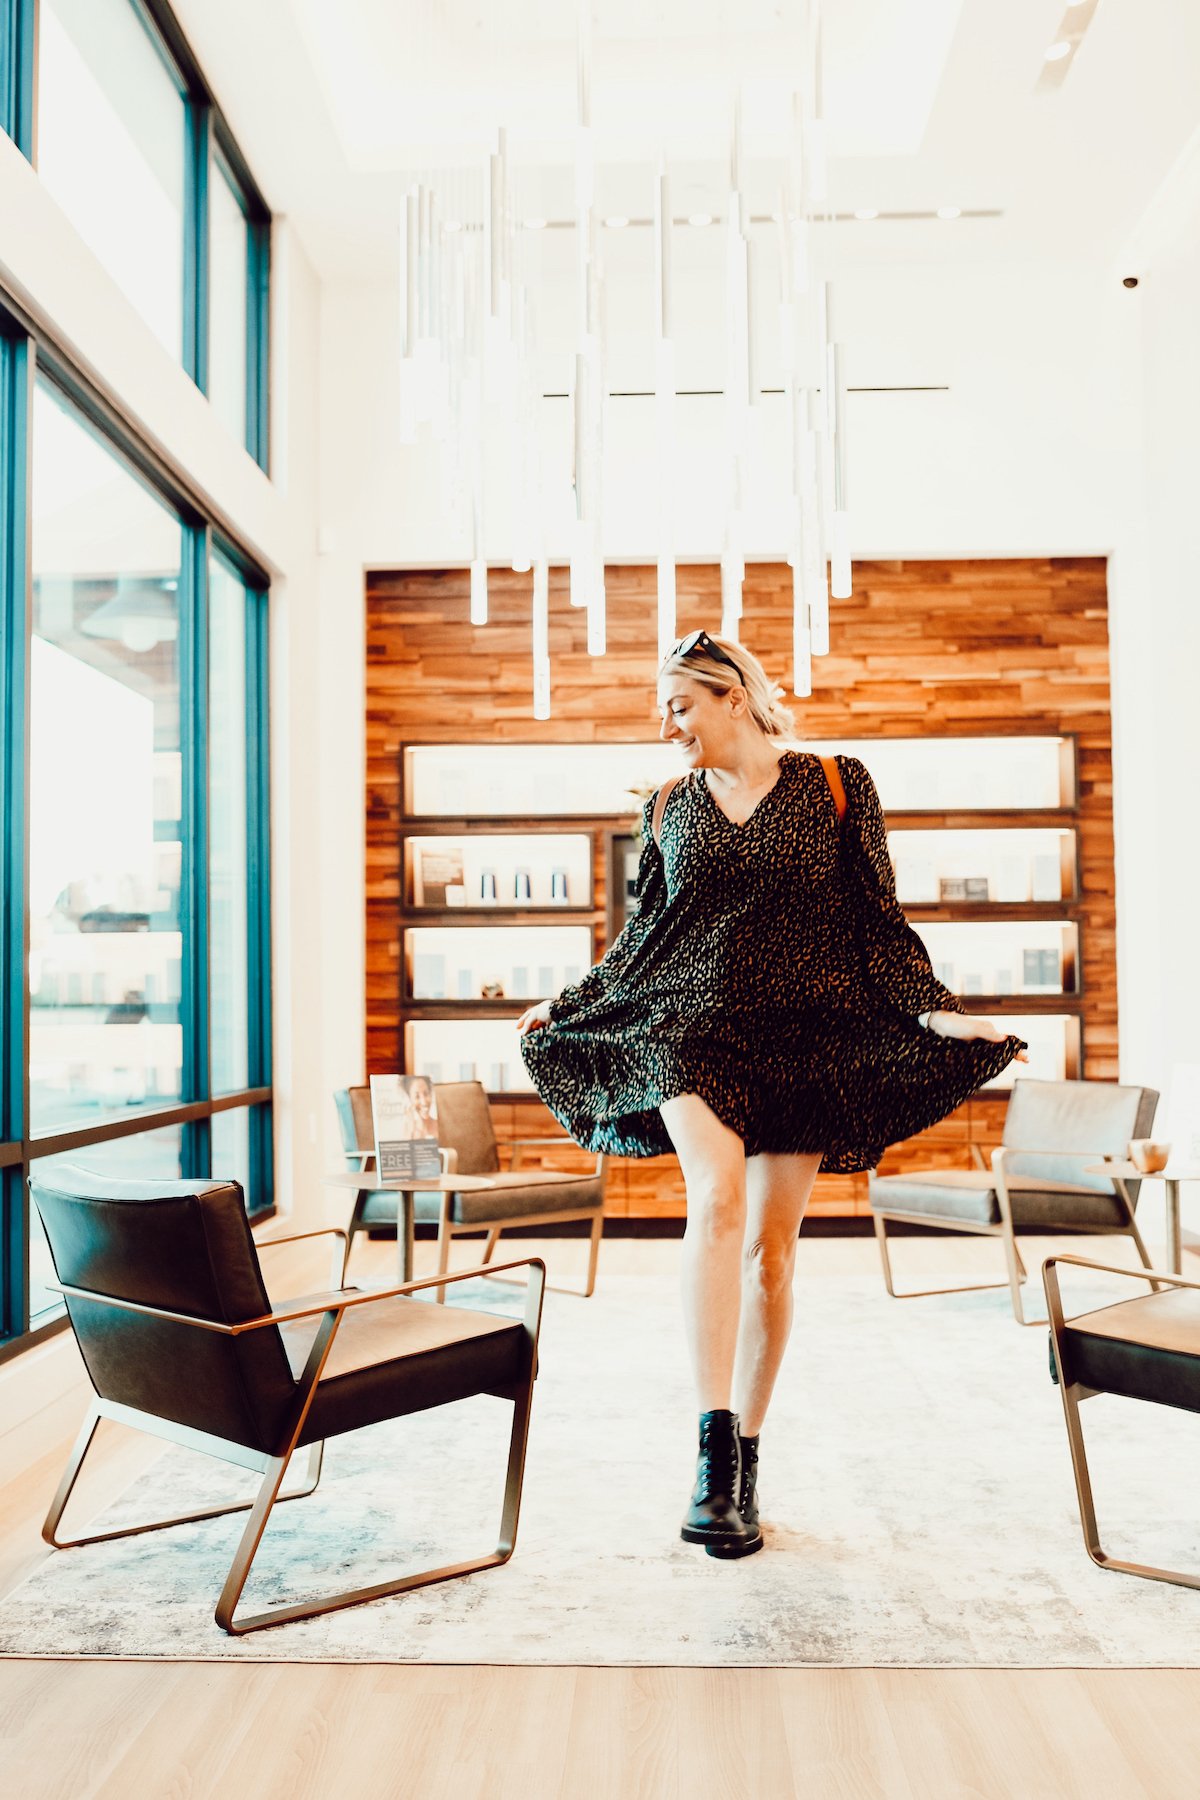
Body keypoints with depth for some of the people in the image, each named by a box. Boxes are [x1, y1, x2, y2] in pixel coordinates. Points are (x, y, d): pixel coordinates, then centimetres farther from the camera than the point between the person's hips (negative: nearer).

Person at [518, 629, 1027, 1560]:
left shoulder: (834, 786, 4)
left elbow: (877, 921, 4)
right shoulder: (670, 808, 11)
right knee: (717, 1197, -24)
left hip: (804, 1037, -1)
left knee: (773, 1246, 2)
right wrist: (568, 1006, 23)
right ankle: (714, 1450, -24)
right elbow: (643, 932, 19)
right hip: (694, 1030, 1)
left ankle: (746, 1466, 16)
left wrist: (934, 1010, -7)